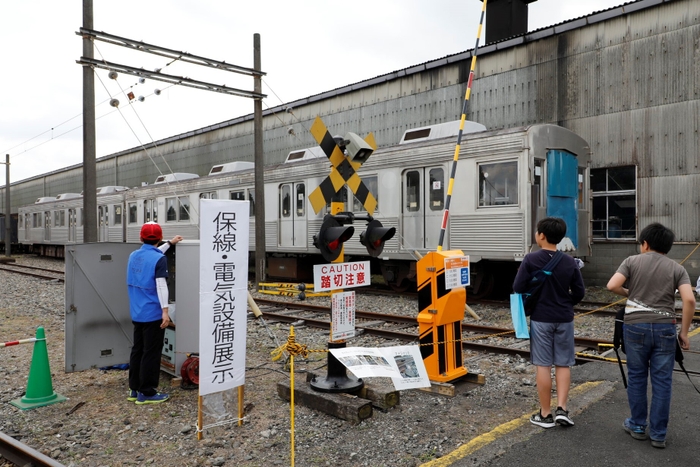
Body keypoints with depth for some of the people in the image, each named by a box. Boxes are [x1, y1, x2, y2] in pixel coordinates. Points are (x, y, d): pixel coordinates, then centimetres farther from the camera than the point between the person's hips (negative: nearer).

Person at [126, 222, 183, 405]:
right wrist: (165, 310, -20)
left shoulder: (133, 256, 8)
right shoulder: (159, 259, -15)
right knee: (151, 354, 1)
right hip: (152, 314, -7)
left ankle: (134, 389, 23)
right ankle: (146, 393, 7)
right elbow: (161, 286, -20)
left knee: (137, 350, 15)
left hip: (136, 314, 7)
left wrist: (170, 243, 33)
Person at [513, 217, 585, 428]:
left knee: (543, 365, 5)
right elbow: (579, 292, 2)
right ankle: (561, 409, 8)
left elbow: (518, 288, -11)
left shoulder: (531, 259, -13)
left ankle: (545, 414, 11)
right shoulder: (569, 261, -3)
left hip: (540, 318, -2)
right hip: (564, 319, 3)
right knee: (563, 364, 13)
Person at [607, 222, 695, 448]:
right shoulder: (677, 268, 4)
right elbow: (689, 300, -8)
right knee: (662, 381, 7)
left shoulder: (632, 261, 0)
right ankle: (658, 434, 13)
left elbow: (612, 286, -11)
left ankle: (638, 426, 24)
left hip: (636, 326, -1)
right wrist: (684, 332, 0)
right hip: (665, 328, 1)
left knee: (636, 377, 13)